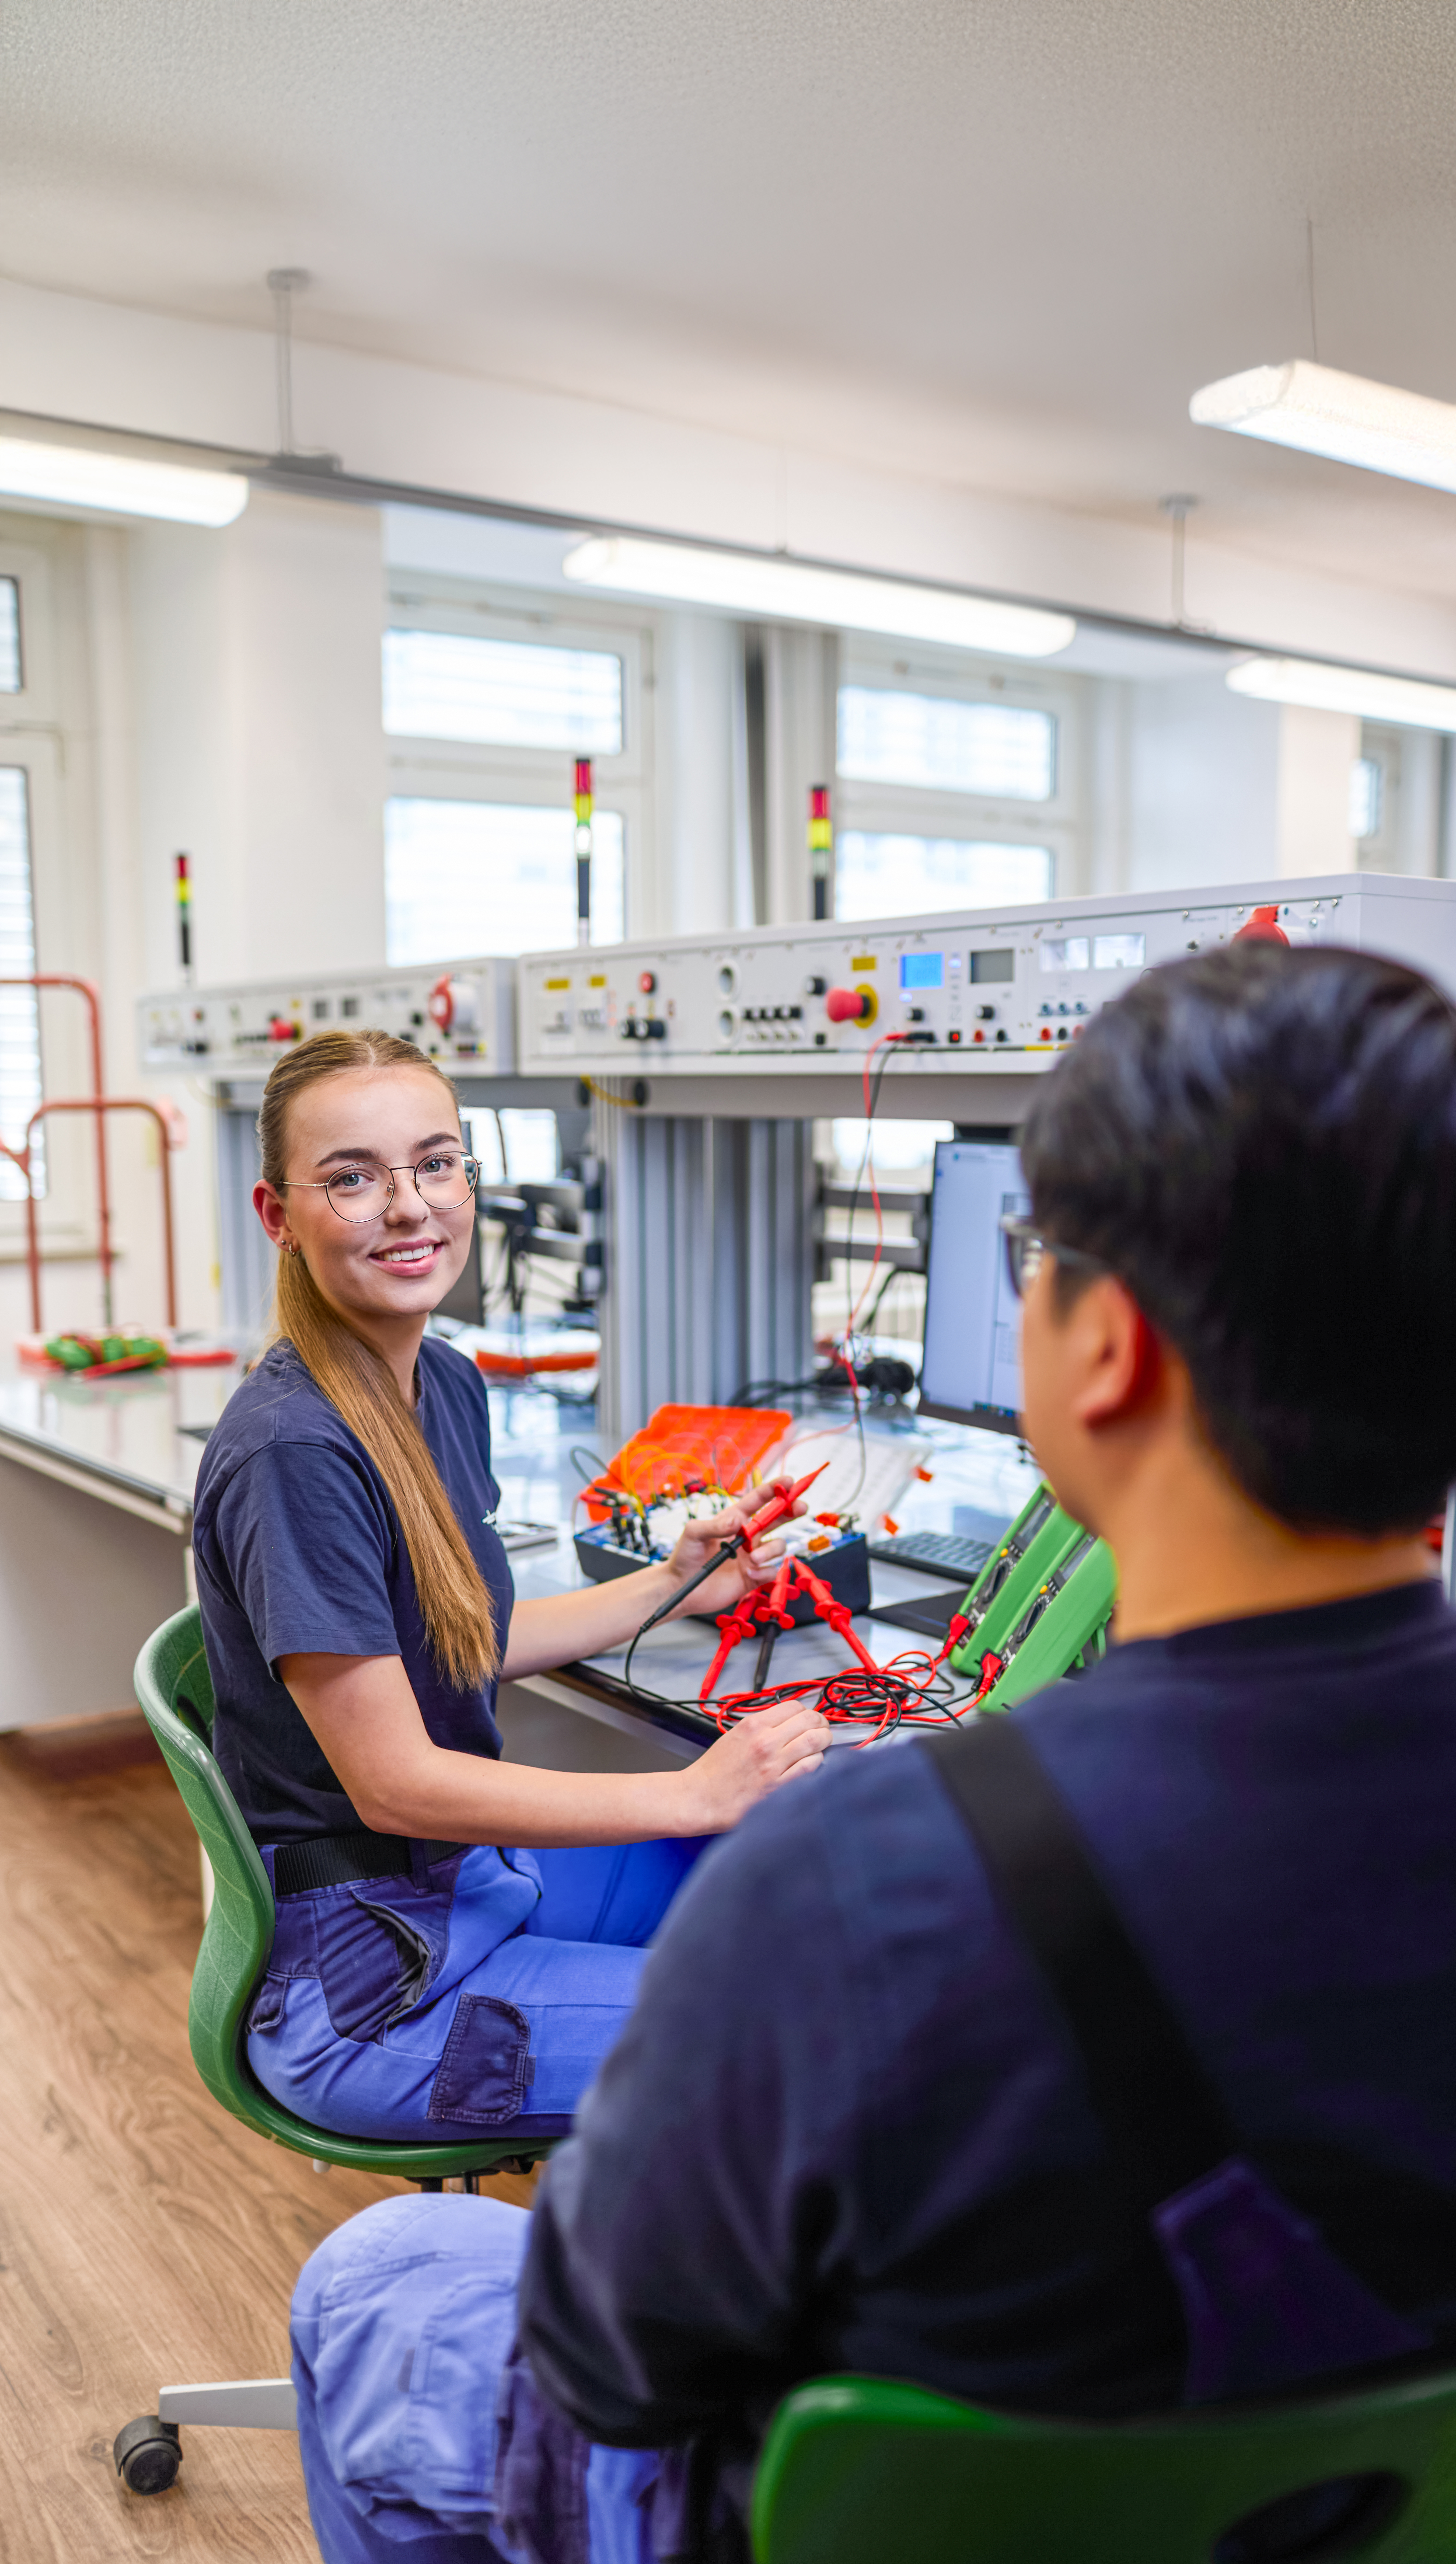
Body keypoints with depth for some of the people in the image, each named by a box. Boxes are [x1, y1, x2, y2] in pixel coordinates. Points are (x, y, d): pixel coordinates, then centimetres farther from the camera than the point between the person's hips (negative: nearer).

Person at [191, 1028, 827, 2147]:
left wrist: (676, 1581, 10)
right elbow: (392, 1782, -23)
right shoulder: (292, 1454, -25)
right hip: (367, 1985, -9)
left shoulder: (449, 1384, 3)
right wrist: (698, 1795, -20)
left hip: (470, 1871, 9)